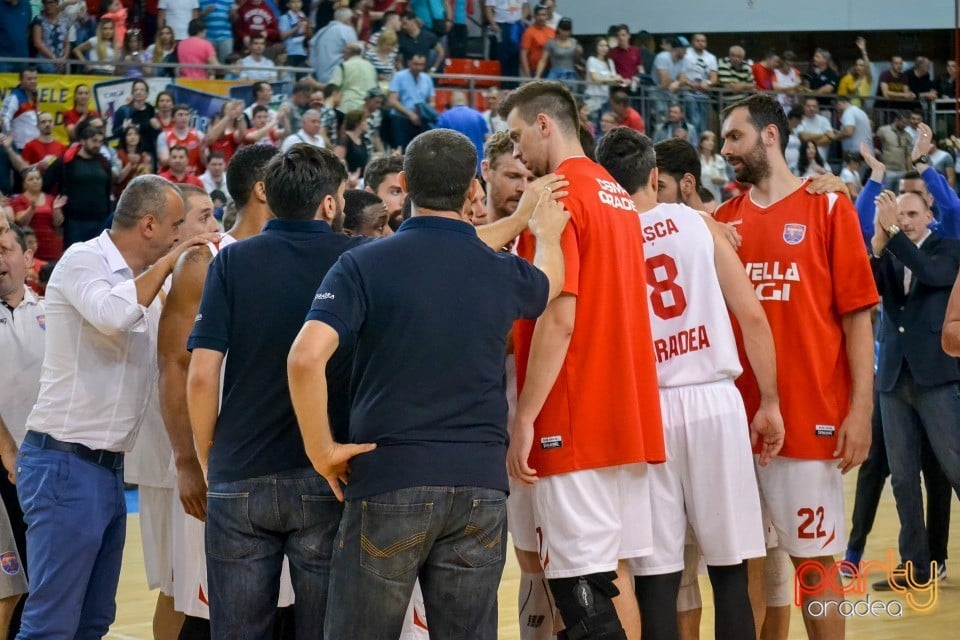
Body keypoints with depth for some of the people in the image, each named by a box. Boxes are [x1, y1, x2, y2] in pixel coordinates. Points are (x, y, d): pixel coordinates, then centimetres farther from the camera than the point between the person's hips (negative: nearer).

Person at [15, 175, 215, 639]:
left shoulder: (141, 280, 15)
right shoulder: (83, 261, -10)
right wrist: (166, 263, -17)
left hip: (109, 468, 9)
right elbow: (113, 315, -30)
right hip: (65, 465, -9)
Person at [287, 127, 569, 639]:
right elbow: (549, 281, 31)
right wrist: (547, 236, 53)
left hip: (388, 479, -3)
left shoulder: (363, 265, -5)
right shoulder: (504, 274, 5)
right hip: (480, 484, 3)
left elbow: (305, 358, -18)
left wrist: (321, 449, -6)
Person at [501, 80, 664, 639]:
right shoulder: (617, 194, 17)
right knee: (611, 573, 11)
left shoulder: (559, 196, -11)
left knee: (580, 583, -8)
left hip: (574, 423, -9)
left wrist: (524, 418, -15)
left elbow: (559, 320, -18)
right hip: (626, 416, 9)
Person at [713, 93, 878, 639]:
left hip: (810, 416, -4)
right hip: (738, 417, 4)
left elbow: (857, 317, -4)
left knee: (814, 556, 1)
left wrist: (861, 409, -11)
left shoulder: (828, 209, -1)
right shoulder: (722, 220, 11)